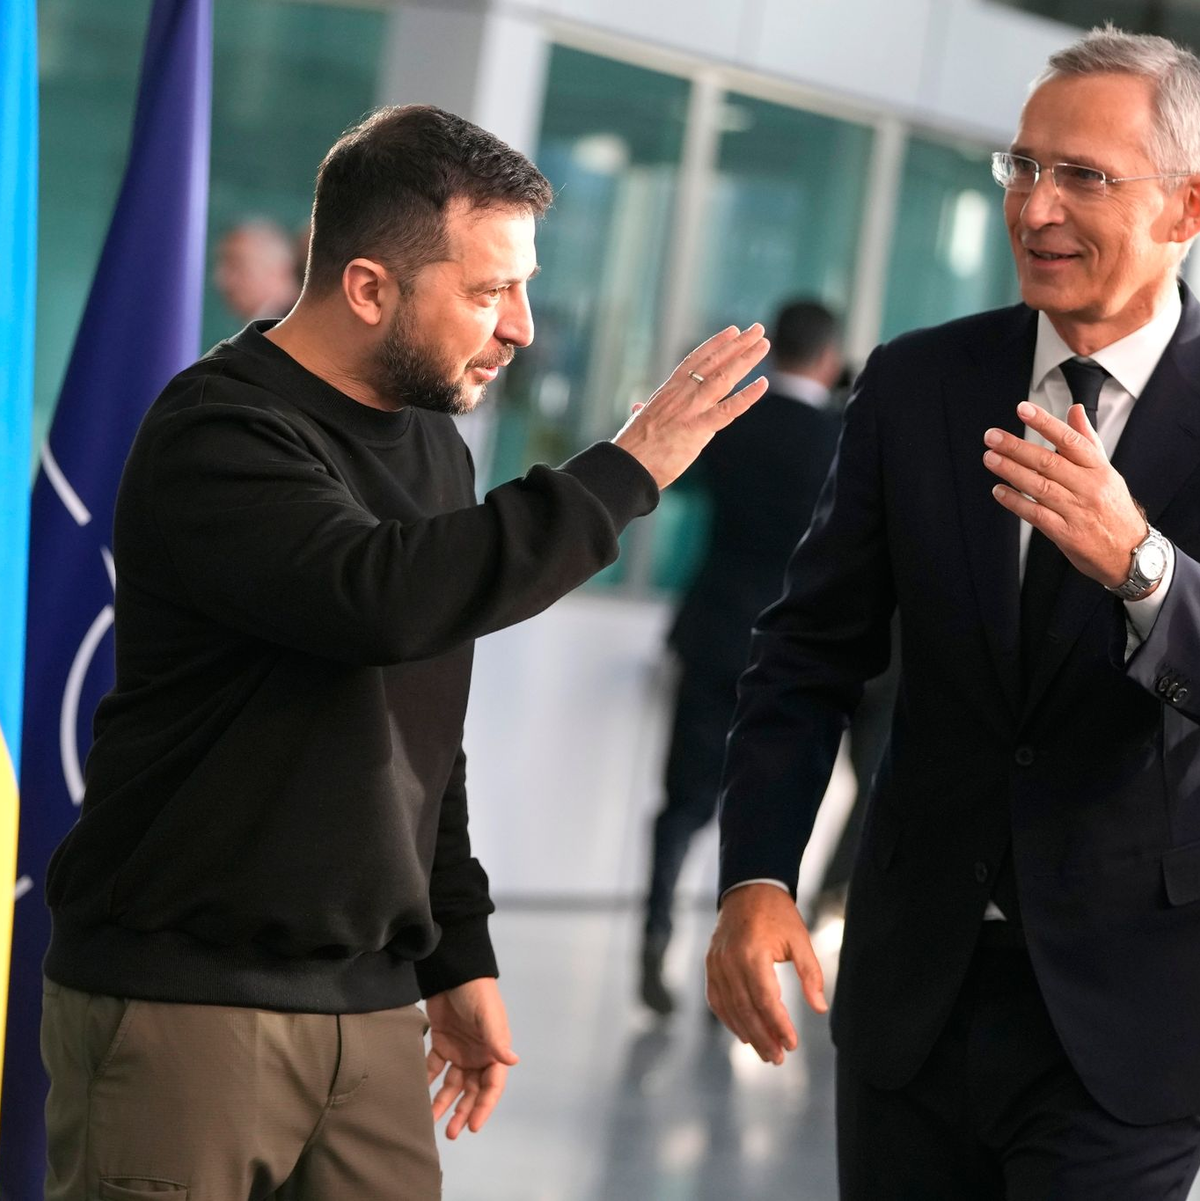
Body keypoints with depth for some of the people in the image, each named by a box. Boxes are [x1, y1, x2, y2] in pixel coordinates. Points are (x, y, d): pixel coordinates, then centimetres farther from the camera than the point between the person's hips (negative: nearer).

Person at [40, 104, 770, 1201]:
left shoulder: (430, 442, 13)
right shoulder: (216, 434, -13)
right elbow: (381, 596, -32)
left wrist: (458, 954, 20)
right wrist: (623, 474, -24)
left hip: (369, 1003, 7)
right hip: (183, 996, -7)